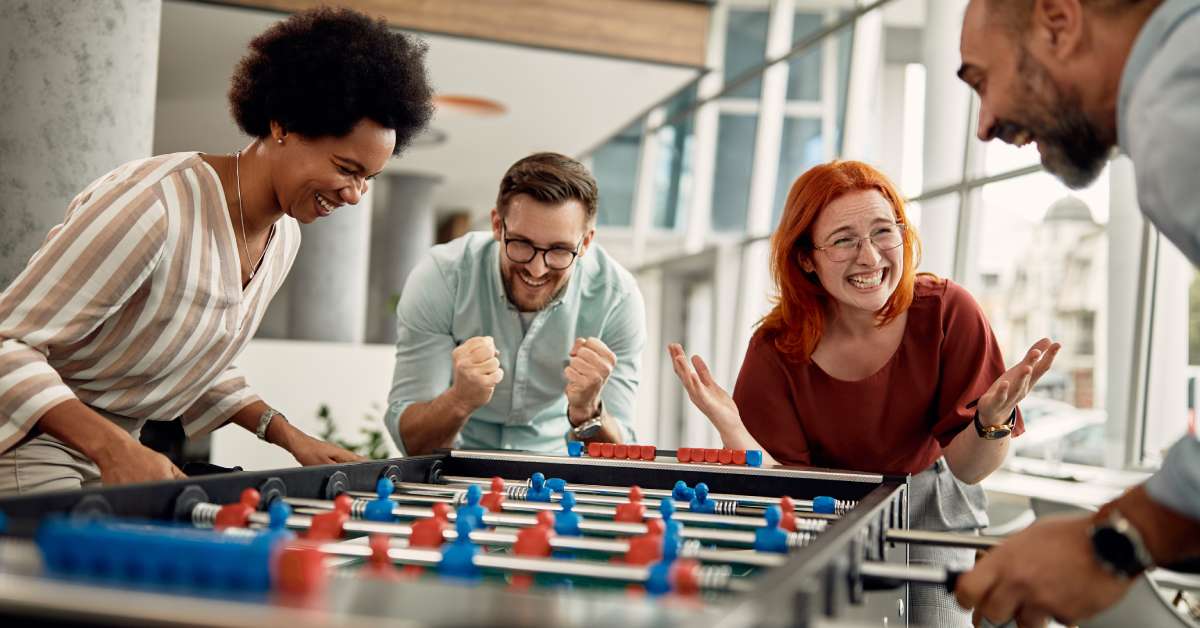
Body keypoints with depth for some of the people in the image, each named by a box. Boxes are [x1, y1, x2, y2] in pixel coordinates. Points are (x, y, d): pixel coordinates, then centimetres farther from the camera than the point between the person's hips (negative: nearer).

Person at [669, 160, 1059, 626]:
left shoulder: (947, 312, -20)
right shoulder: (777, 351, -18)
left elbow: (966, 469, -15)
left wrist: (993, 419, -37)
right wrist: (729, 426, -36)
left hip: (930, 510, 0)